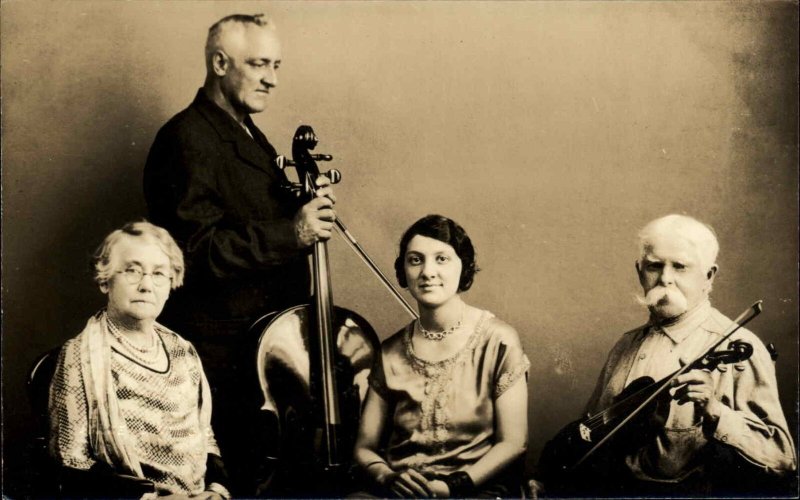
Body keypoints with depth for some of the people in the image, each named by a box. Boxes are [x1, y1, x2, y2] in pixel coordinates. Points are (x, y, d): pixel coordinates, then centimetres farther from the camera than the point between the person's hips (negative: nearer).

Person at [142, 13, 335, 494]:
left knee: (259, 463, 10)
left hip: (267, 338, 9)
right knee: (227, 475, -5)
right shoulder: (187, 139, -13)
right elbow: (201, 249, -20)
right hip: (221, 349, -9)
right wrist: (292, 232, -24)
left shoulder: (249, 135, 17)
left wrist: (307, 206, 3)